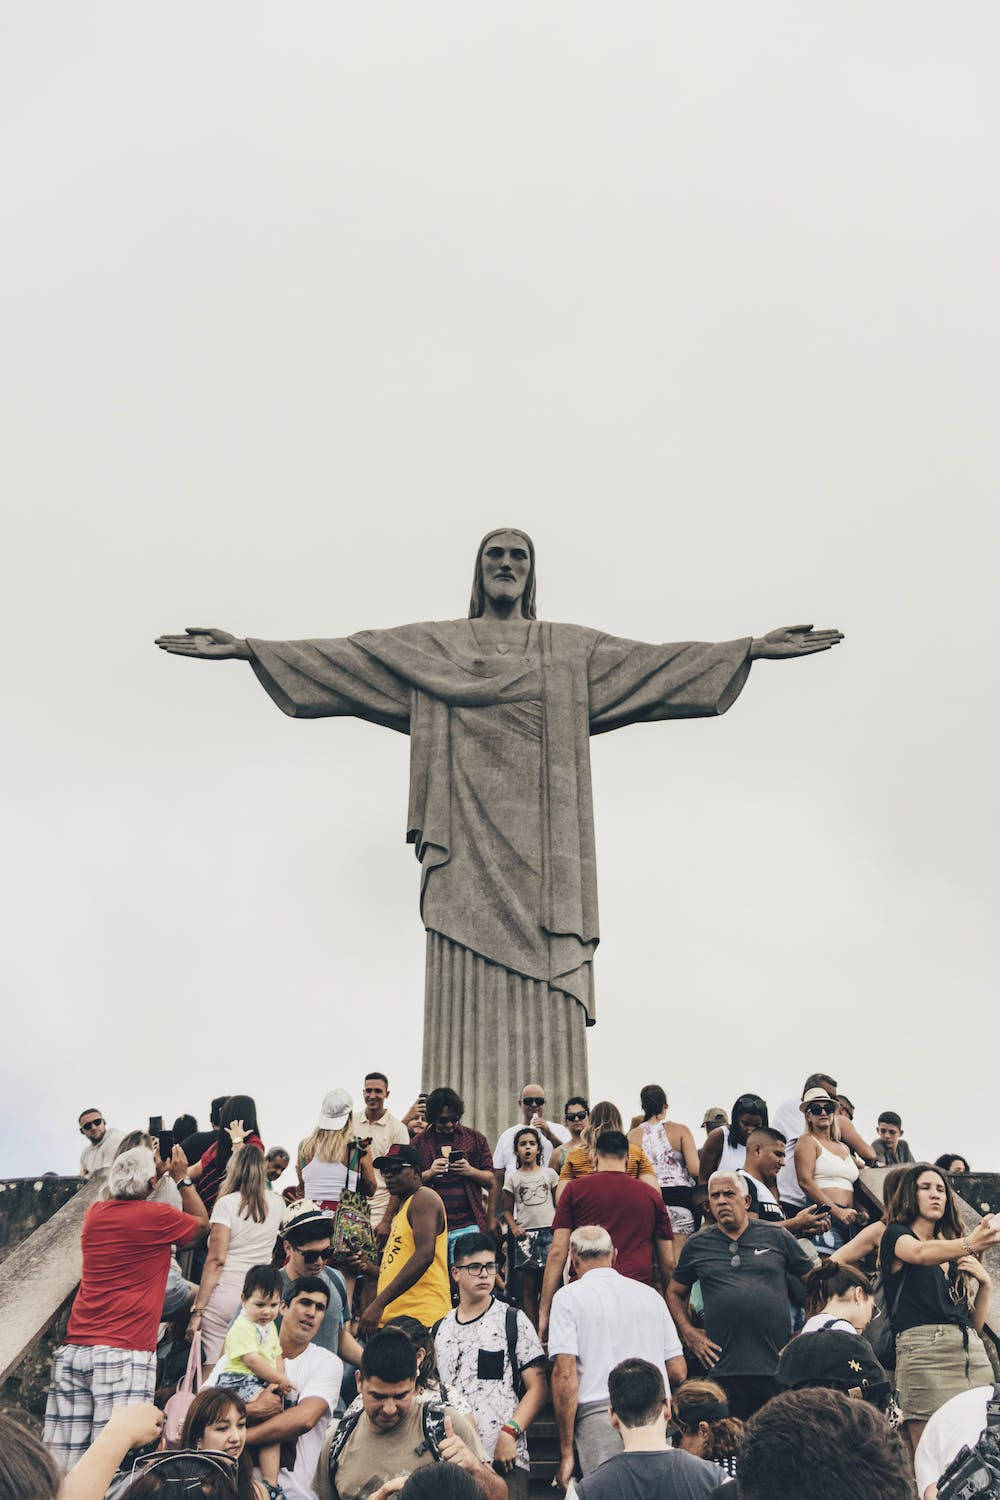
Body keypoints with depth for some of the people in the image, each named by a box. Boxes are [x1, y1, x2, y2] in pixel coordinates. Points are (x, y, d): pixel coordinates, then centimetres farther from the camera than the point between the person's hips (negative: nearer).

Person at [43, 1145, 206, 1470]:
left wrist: (152, 1167, 38)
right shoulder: (157, 1217, -5)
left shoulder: (95, 1213, 10)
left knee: (62, 1466, 2)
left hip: (73, 1350, 6)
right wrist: (182, 1178, 25)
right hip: (124, 1353, -6)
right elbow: (202, 1222, 16)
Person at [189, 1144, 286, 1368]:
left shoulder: (227, 1203, -4)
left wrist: (197, 1309, -6)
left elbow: (216, 1259, -9)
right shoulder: (277, 1203, 9)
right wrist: (242, 1148, 45)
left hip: (224, 1293, -4)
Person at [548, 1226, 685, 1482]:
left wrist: (566, 1452, -3)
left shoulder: (569, 1296, 4)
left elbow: (565, 1374, -6)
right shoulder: (650, 1294, 17)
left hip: (598, 1414, -4)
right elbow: (678, 1372, 16)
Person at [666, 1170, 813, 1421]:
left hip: (777, 1365, 0)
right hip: (724, 1369, 1)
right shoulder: (698, 1245, 10)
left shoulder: (777, 1237, 7)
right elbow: (674, 1293, 20)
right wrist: (688, 1332, 6)